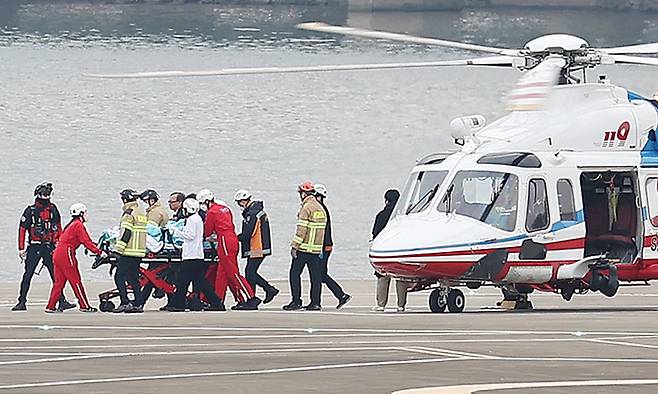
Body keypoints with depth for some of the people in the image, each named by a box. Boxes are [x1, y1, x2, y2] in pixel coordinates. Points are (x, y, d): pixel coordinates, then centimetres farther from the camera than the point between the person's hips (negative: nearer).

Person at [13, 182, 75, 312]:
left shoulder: (53, 209, 9)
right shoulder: (30, 211, -2)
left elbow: (58, 228, 18)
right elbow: (22, 229, -1)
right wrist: (21, 248, -6)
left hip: (49, 247, 3)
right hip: (34, 247, -3)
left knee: (56, 275, -1)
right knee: (28, 275, -2)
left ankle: (62, 301, 0)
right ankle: (22, 302, 3)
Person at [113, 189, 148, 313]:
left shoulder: (129, 213, -11)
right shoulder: (142, 212, 17)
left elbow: (126, 232, -16)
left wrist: (119, 248, -14)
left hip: (129, 251, -9)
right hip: (140, 250, 9)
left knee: (119, 277, -7)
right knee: (133, 278, 12)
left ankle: (125, 303, -15)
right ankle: (138, 304, 8)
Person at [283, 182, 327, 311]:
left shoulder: (306, 208, -12)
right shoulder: (320, 208, 14)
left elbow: (301, 229, -17)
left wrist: (294, 246, -14)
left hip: (304, 247, -7)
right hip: (317, 248, 7)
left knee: (295, 273, 0)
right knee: (315, 276, 7)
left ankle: (296, 301, -4)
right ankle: (315, 302, 5)